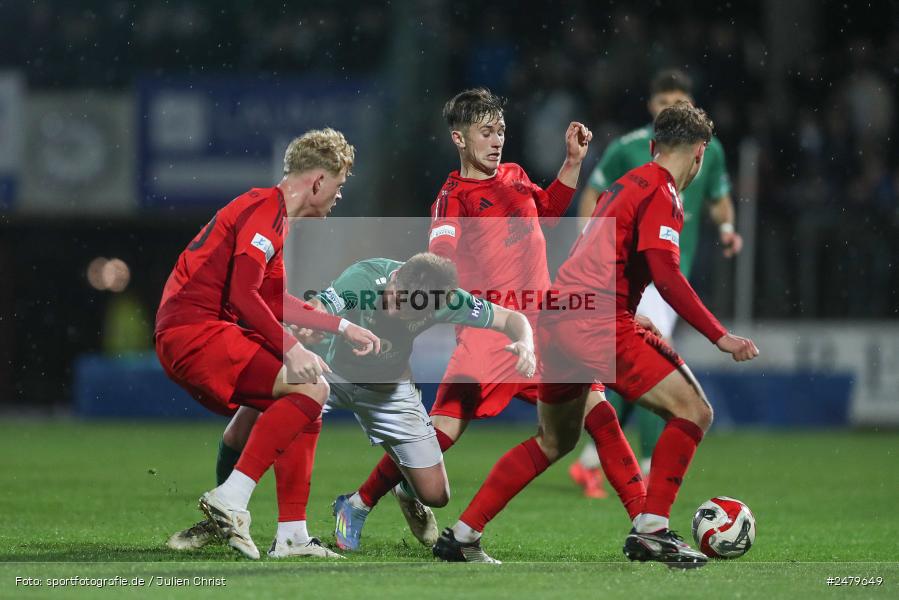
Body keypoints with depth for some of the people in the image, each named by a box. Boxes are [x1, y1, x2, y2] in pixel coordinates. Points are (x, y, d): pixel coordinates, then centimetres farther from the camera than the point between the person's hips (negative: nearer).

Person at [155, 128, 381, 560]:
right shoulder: (265, 210, -11)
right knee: (311, 388, -19)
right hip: (194, 332, -11)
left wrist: (343, 327, 28)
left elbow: (277, 304, 28)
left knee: (301, 408, 15)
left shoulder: (279, 217, 21)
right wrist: (290, 350, -26)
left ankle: (291, 536, 11)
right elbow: (243, 294, -22)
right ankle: (230, 500, -23)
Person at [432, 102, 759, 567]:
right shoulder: (662, 193, -6)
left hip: (555, 320, 9)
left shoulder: (624, 185, 21)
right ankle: (650, 530, -11)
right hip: (598, 323, -9)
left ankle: (462, 535, 21)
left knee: (554, 441, 23)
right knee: (693, 411, -4)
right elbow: (666, 276, -16)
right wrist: (720, 337, -15)